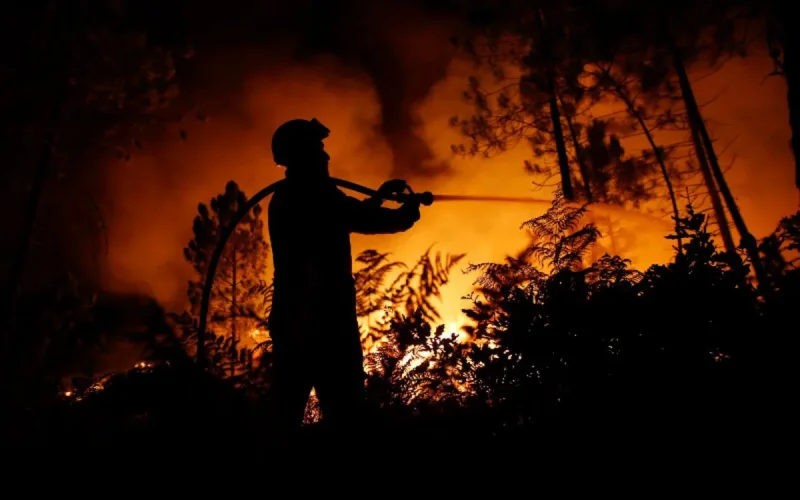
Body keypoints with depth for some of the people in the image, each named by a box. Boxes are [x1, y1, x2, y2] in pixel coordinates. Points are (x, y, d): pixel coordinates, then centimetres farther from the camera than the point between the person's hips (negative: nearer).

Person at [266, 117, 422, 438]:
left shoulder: (283, 200, 17)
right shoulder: (316, 196, -11)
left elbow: (347, 220, 27)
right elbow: (368, 222, -11)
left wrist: (378, 196, 30)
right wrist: (409, 209, 7)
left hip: (289, 322, 9)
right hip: (326, 323, -9)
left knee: (287, 414, 12)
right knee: (343, 412, -4)